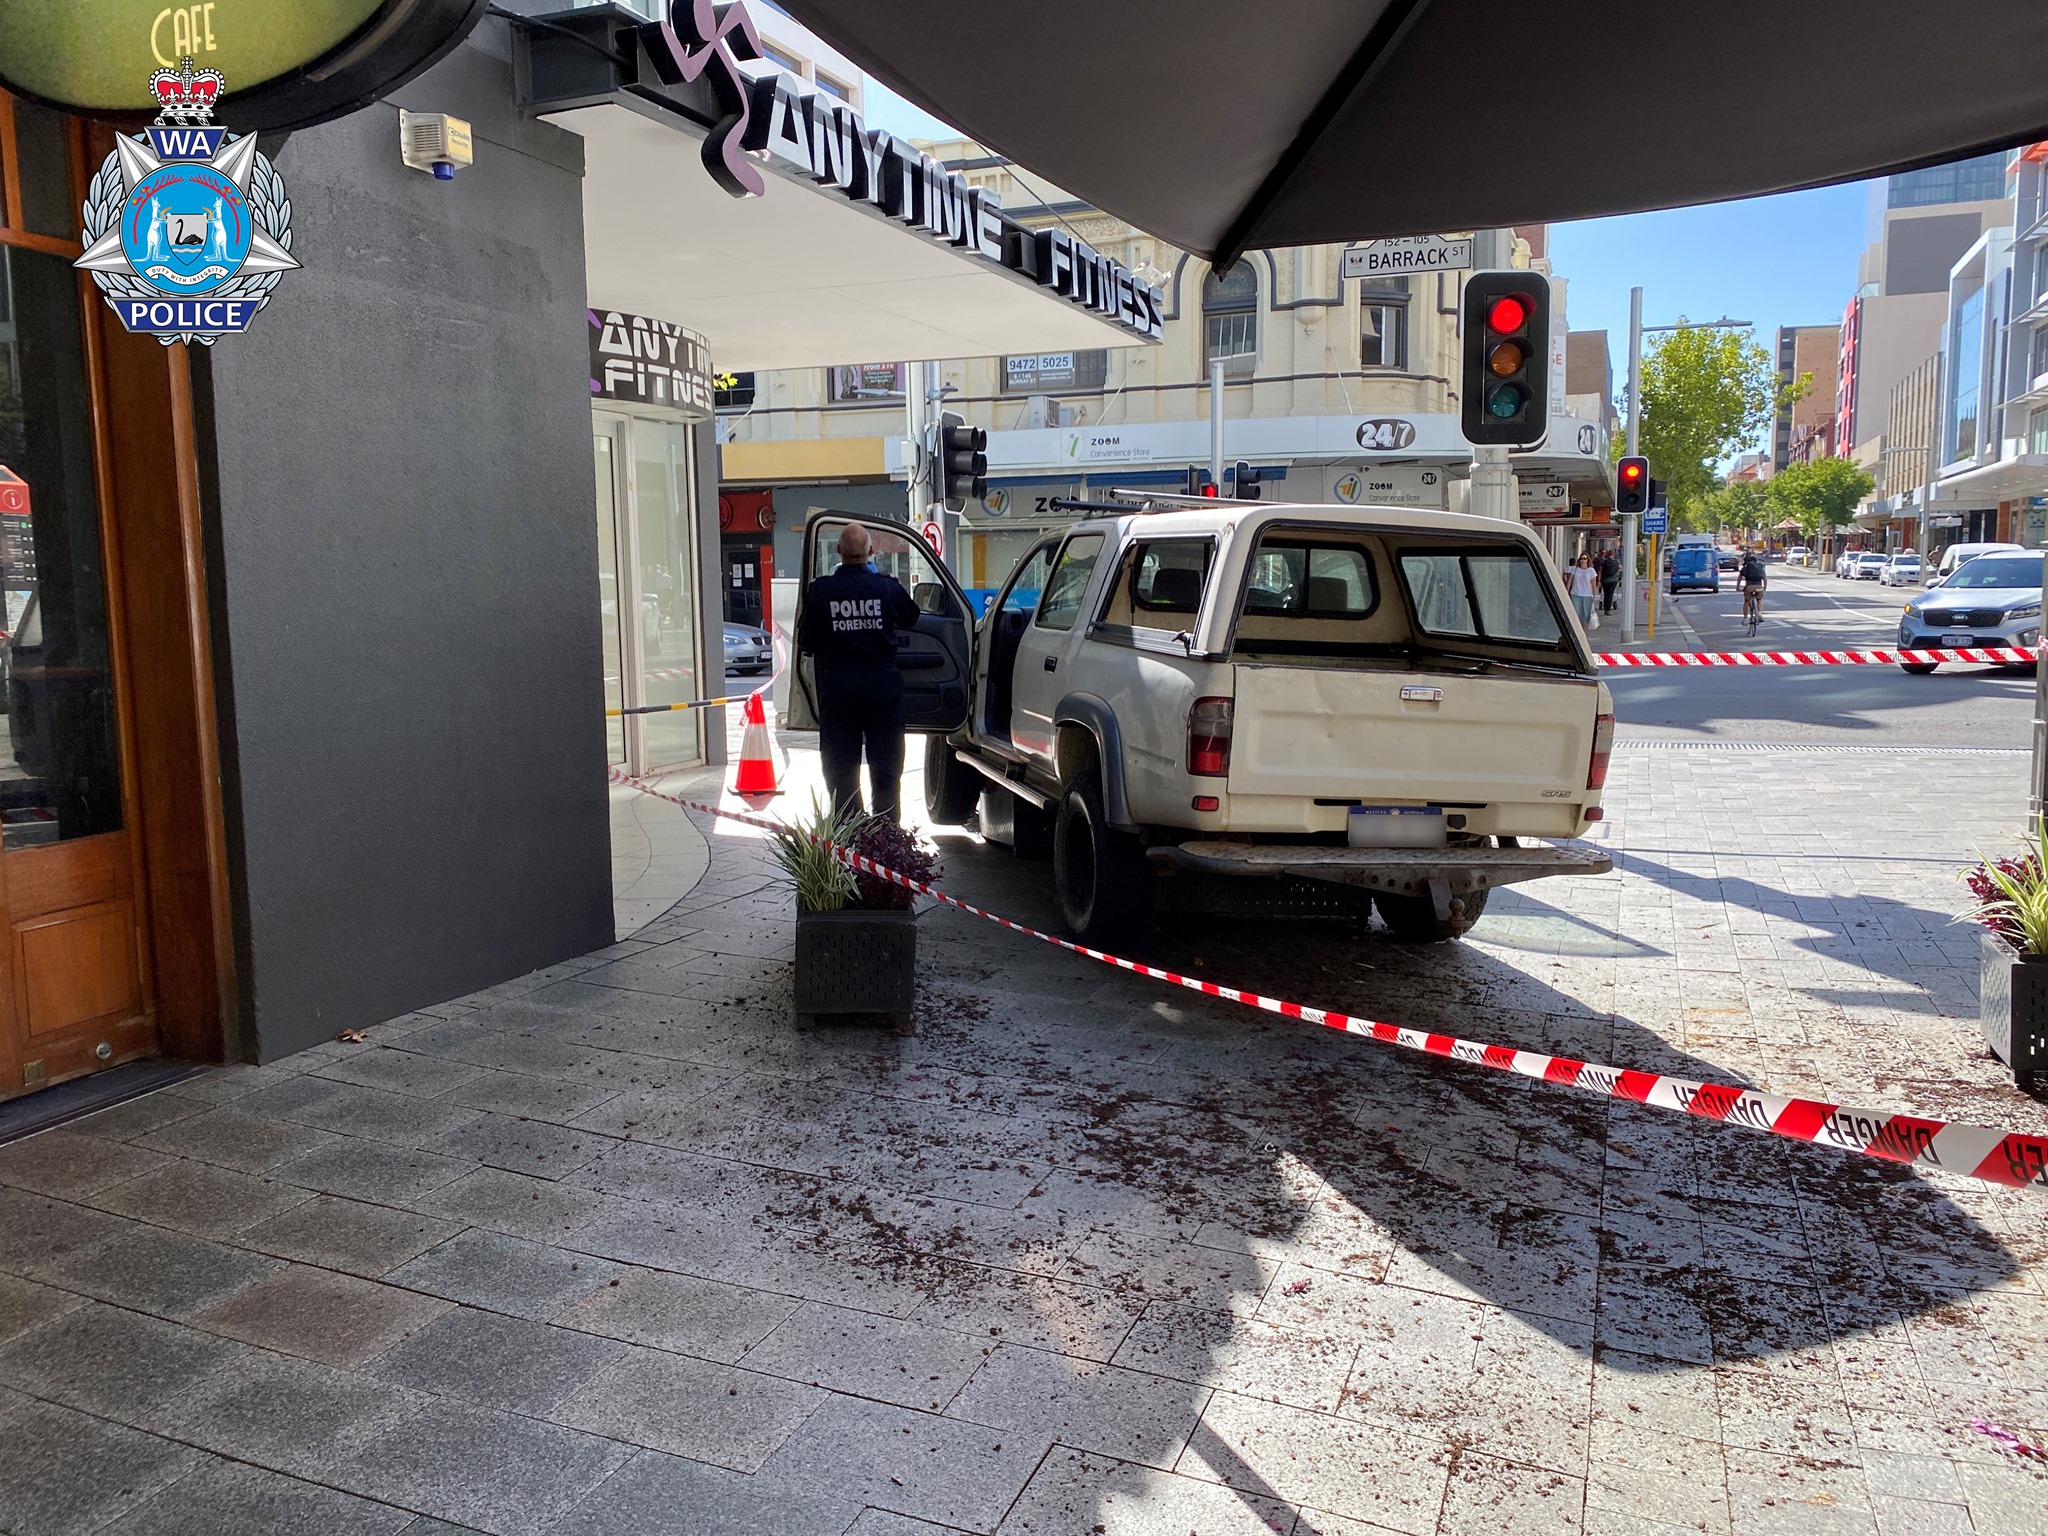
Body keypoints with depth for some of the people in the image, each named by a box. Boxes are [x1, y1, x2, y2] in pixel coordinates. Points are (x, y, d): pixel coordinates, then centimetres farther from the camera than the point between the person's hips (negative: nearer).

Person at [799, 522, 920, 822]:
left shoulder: (820, 591, -9)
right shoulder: (888, 588, -6)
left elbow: (806, 642, -2)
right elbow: (910, 617, 15)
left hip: (838, 689, -1)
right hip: (882, 688, 1)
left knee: (840, 766, 9)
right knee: (886, 768, 12)